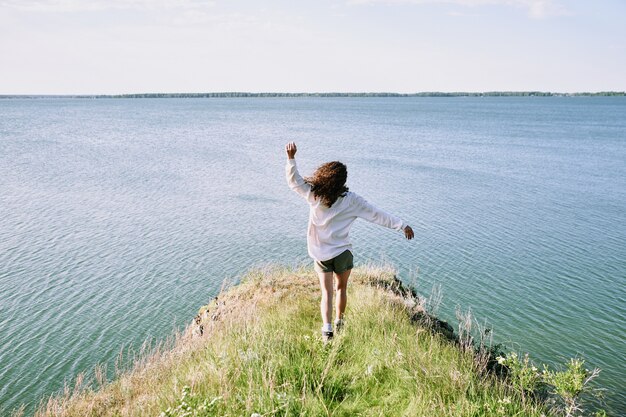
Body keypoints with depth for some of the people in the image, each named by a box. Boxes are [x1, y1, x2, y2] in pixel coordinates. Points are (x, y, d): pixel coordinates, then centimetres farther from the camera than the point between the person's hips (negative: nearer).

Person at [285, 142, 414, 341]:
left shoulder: (314, 195, -11)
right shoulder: (351, 200, -13)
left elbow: (294, 181, -3)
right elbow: (377, 215, -8)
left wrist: (291, 158, -7)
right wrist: (402, 225, -1)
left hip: (320, 253, 1)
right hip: (342, 252, -1)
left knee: (326, 292, 12)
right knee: (341, 288, 21)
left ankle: (327, 328, -1)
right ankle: (339, 323, 35)